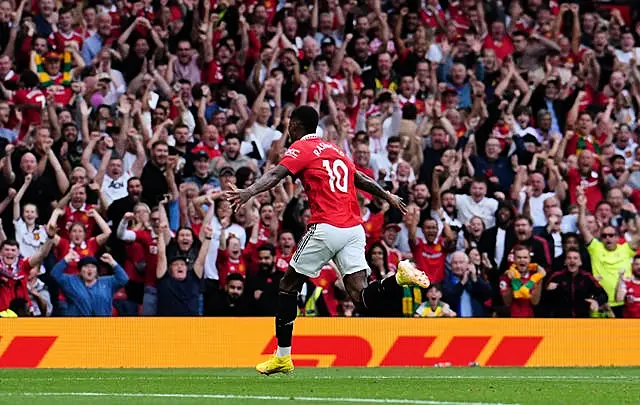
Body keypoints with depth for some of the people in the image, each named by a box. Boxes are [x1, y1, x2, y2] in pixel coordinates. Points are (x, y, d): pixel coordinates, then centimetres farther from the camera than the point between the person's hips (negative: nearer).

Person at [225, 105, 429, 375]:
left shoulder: (301, 148, 2)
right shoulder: (335, 151, 23)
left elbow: (275, 175, -16)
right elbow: (362, 180, 36)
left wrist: (248, 192, -30)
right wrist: (389, 197, 52)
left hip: (326, 228, -6)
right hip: (354, 229, 6)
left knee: (289, 285, 9)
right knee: (361, 297, -3)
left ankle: (283, 357, 10)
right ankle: (400, 276, -29)